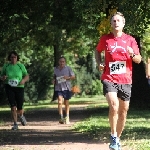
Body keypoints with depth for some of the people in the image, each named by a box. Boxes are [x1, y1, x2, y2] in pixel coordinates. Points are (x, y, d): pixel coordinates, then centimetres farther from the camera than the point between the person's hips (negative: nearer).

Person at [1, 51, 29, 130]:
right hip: (9, 88, 0)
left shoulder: (21, 66, 1)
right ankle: (15, 124, -5)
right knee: (13, 106, -14)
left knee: (19, 108, 4)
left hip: (19, 87, 0)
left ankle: (21, 116, 41)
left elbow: (27, 76, 4)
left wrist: (23, 80, -17)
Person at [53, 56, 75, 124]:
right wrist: (54, 80, 0)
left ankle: (67, 117, 24)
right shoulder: (55, 69, 7)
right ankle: (61, 117, -20)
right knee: (60, 102, -17)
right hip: (58, 88, 0)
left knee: (66, 103, 9)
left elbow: (73, 76, 4)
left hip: (66, 88, 0)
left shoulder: (68, 68, 0)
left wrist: (68, 78, -15)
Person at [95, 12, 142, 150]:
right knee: (114, 106, -22)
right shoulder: (105, 39, 3)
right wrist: (99, 63, 4)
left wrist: (132, 55, -18)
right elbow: (98, 51, 22)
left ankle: (118, 139, 24)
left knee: (123, 111, 7)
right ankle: (113, 136, -8)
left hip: (125, 80, 2)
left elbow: (139, 60, 3)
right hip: (109, 79, -2)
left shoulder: (130, 40, 2)